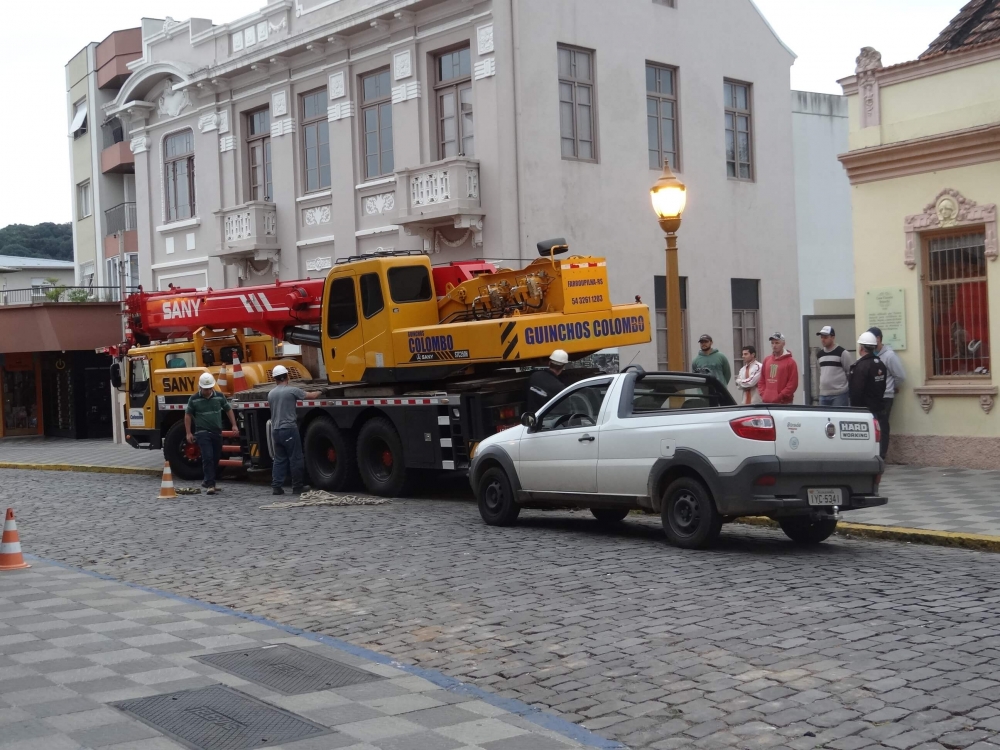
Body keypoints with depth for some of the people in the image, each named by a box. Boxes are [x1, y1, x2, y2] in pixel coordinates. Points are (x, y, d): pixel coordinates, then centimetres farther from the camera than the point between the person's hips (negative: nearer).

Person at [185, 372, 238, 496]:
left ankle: (208, 481, 28)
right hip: (202, 433, -4)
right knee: (207, 458, -15)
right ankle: (210, 485, -18)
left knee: (216, 458, 11)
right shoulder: (194, 399, -4)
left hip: (217, 432, 4)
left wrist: (234, 425, 5)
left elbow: (228, 410, 12)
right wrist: (188, 433, 0)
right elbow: (188, 415, 3)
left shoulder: (219, 396, 2)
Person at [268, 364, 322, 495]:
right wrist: (319, 392, 24)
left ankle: (276, 486, 3)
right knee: (295, 459, 2)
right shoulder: (292, 391, -8)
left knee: (279, 460, 9)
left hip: (276, 430, 6)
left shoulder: (271, 394, 10)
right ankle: (297, 487, 4)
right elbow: (311, 395, 3)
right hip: (289, 429, -6)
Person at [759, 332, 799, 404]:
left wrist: (780, 397, -13)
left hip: (783, 403, -5)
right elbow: (761, 380, 19)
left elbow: (793, 384, -9)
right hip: (767, 402, 6)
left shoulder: (790, 362, -3)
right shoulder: (767, 360, 15)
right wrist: (763, 394, 5)